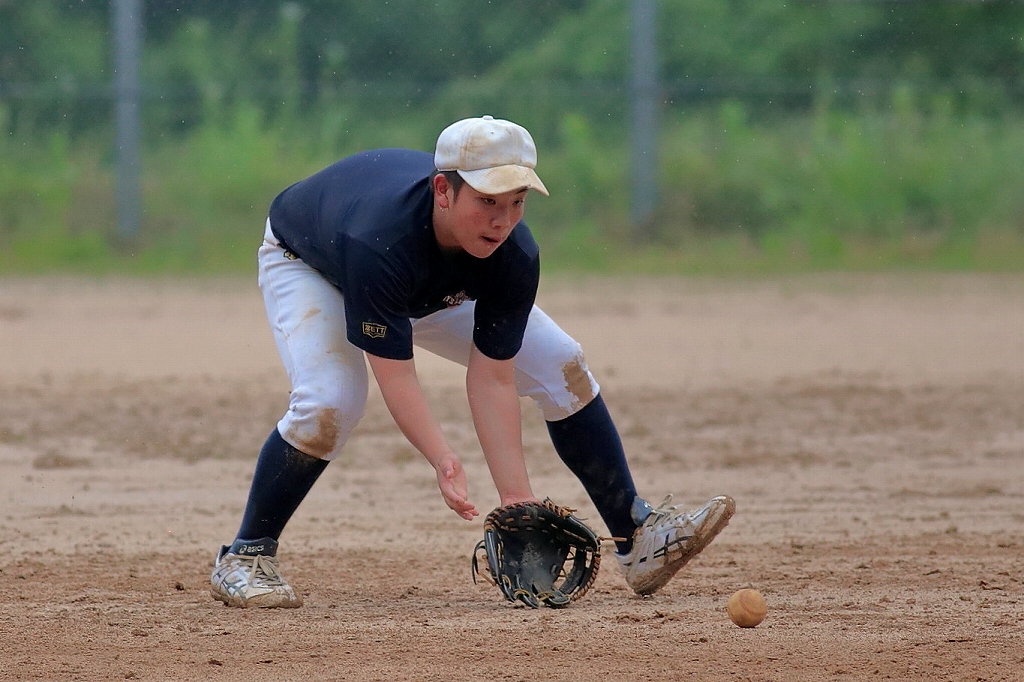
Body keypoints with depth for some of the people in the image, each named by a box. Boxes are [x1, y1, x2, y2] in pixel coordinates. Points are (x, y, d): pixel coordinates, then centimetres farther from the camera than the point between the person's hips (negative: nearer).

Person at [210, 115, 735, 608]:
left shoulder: (514, 258, -31)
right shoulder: (378, 240, -46)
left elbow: (492, 378, -28)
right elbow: (394, 373, -43)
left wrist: (517, 498, -33)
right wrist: (442, 460, -55)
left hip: (436, 285, 5)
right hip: (307, 264, -5)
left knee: (562, 368, -6)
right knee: (328, 402, -31)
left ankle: (638, 541, 3)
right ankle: (244, 560, -13)